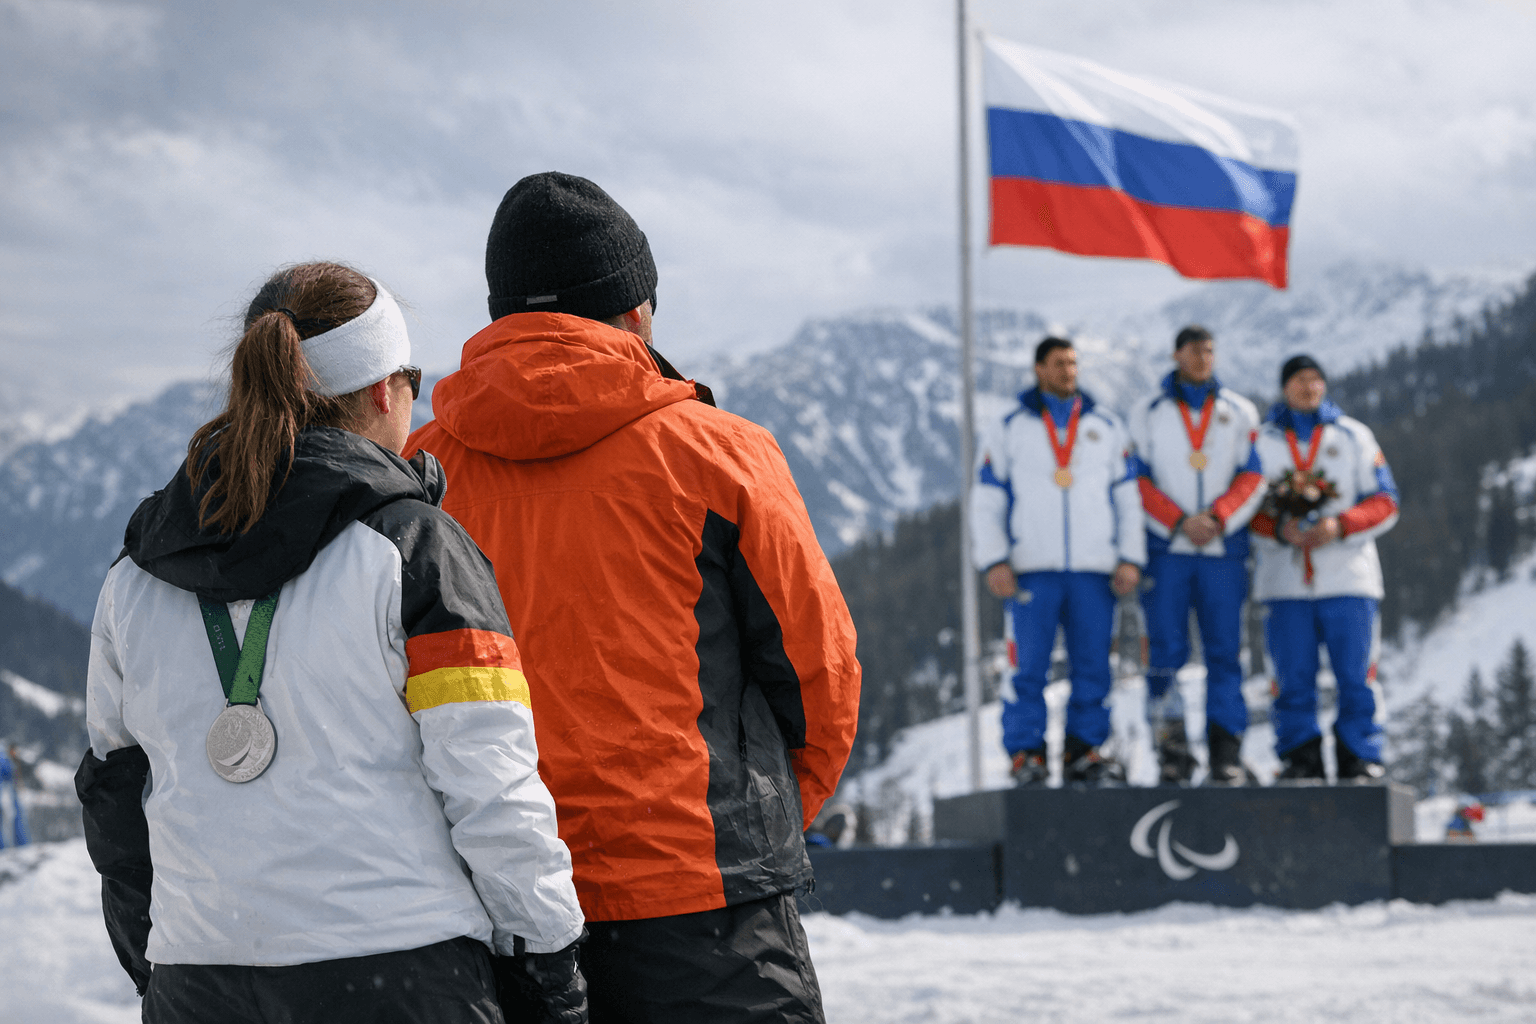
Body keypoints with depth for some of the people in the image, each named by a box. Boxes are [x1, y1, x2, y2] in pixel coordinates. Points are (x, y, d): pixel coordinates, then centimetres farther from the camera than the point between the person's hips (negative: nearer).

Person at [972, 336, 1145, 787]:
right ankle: (1026, 754, -1)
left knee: (1093, 666, 0)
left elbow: (1128, 496, 14)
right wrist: (994, 561, -4)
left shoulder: (1106, 427, 15)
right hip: (1032, 570, -2)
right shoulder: (1010, 429, 10)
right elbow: (985, 500, 7)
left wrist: (1130, 558, 4)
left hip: (1095, 571, 2)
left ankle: (1085, 751, 8)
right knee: (1028, 668, -6)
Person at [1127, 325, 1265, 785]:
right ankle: (1170, 742, 2)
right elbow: (1138, 481, 1)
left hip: (1223, 549, 1)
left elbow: (1252, 479, 4)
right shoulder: (1147, 413, 7)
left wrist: (1218, 518, -12)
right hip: (1166, 550, -1)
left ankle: (1225, 754, -1)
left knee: (1224, 652, -1)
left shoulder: (1240, 413, 10)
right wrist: (1180, 523, -11)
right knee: (1166, 652, -6)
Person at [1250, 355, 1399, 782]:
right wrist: (1278, 528, -12)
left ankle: (1360, 759, 2)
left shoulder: (1354, 436, 12)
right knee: (1294, 676, -1)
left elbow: (1384, 503, 6)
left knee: (1354, 674, -4)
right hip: (1285, 580, 0)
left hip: (1347, 575, 0)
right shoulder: (1261, 439, 11)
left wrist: (1339, 526, -11)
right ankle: (1301, 758, 6)